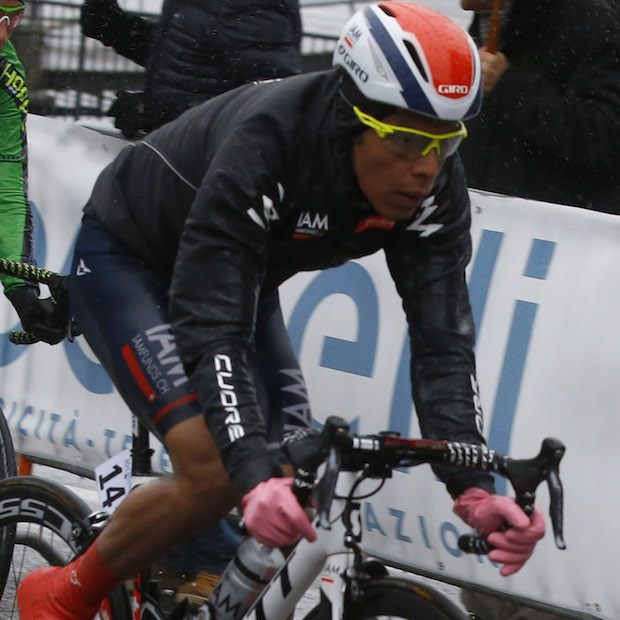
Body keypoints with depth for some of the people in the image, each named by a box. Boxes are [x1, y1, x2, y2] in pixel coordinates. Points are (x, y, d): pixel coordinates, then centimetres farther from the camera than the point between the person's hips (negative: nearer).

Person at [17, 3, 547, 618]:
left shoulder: (434, 187, -23)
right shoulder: (266, 145, -40)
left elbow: (443, 341, -26)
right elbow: (211, 330, -42)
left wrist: (472, 488, -40)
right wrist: (257, 479, -53)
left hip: (245, 281, 6)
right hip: (128, 261, -6)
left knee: (298, 490, -9)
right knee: (214, 475, -23)